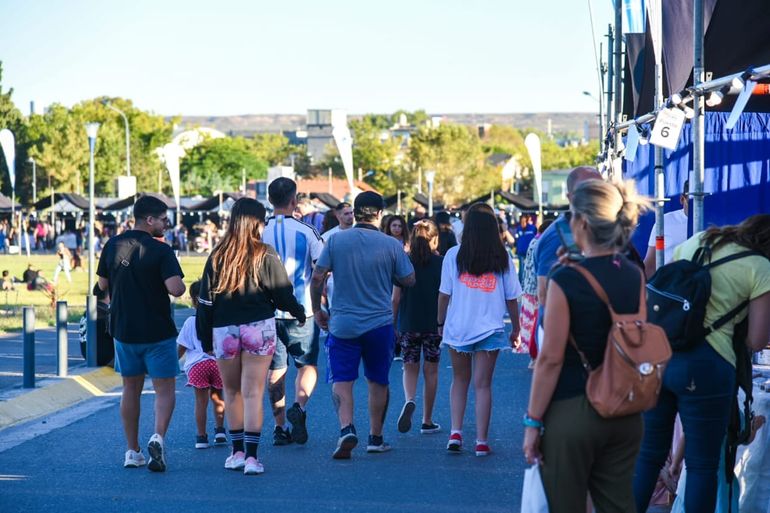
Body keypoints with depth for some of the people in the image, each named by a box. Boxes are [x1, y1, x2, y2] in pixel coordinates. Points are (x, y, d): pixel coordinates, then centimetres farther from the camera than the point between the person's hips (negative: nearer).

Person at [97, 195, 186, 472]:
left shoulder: (112, 246, 3)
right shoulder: (161, 251, -14)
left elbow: (103, 285, 11)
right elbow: (176, 289, -24)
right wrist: (180, 285, -2)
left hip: (123, 331, 5)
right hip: (158, 332, -5)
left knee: (131, 389, 14)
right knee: (165, 389, 3)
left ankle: (132, 452, 16)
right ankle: (158, 437, -20)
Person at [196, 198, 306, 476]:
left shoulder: (217, 256, 3)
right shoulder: (265, 255, -5)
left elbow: (205, 301, 4)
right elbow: (283, 293, 0)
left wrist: (205, 338, 12)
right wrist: (299, 313, 19)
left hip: (224, 330, 2)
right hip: (258, 328, -2)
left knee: (232, 392, 16)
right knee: (253, 393, -3)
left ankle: (237, 452, 19)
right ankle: (251, 456, -8)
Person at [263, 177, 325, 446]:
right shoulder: (306, 231, -7)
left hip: (268, 311, 2)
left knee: (276, 369, 10)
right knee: (308, 365, 9)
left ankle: (280, 427, 11)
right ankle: (298, 406, -17)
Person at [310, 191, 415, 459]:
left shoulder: (336, 240, -4)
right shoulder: (391, 245, -6)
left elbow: (317, 277, -6)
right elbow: (409, 280, 1)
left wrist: (317, 310, 6)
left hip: (342, 323, 0)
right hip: (380, 323, 1)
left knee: (341, 379, 1)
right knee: (378, 381, 15)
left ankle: (346, 428, -21)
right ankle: (376, 438, 22)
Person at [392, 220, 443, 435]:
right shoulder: (440, 262, -3)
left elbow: (396, 298, -1)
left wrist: (393, 323, 8)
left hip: (408, 324, 0)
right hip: (434, 324, 0)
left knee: (410, 368, 11)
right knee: (431, 370, 9)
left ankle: (409, 401, -19)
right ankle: (427, 421, 12)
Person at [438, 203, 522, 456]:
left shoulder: (454, 255, -4)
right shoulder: (502, 258, -2)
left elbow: (444, 293, -1)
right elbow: (511, 298, 1)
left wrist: (441, 322, 14)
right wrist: (516, 329, 14)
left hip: (458, 328, 0)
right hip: (490, 329, 0)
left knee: (459, 381, 15)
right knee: (483, 385, 4)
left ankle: (455, 433, 4)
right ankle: (481, 442, 5)